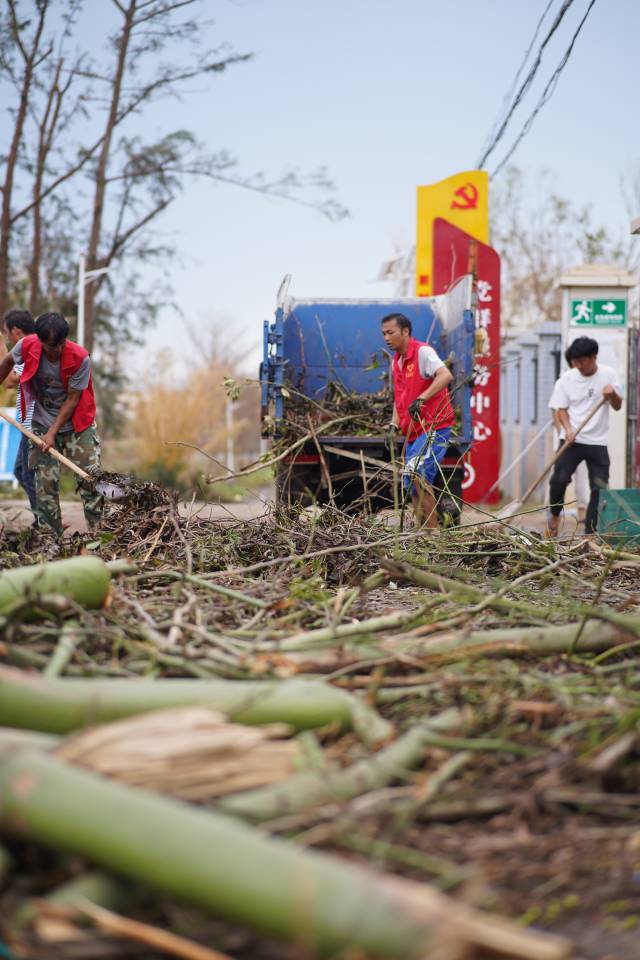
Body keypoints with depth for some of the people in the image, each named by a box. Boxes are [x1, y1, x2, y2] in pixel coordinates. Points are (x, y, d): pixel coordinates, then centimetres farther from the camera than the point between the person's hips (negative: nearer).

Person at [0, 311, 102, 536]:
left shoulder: (80, 358, -23)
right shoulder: (27, 346, -16)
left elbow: (72, 400, -17)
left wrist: (53, 433, -17)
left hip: (76, 423, -2)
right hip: (42, 423, 2)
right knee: (45, 482, -2)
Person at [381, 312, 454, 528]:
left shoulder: (422, 352, -10)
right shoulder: (396, 362, 17)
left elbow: (445, 376, -27)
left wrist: (421, 399, -35)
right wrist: (394, 424, 7)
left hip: (434, 427, -9)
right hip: (413, 431, 9)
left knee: (416, 472, -25)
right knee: (414, 489, 8)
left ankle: (433, 530, -21)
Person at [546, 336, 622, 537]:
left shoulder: (608, 374, 0)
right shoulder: (567, 378, 0)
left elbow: (617, 406, 5)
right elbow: (562, 408, 4)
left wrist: (613, 394, -18)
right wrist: (568, 429, -14)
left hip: (598, 443, 1)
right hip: (572, 441, 0)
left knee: (599, 488, -2)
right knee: (559, 479, -14)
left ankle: (590, 532, 8)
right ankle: (555, 515, 13)